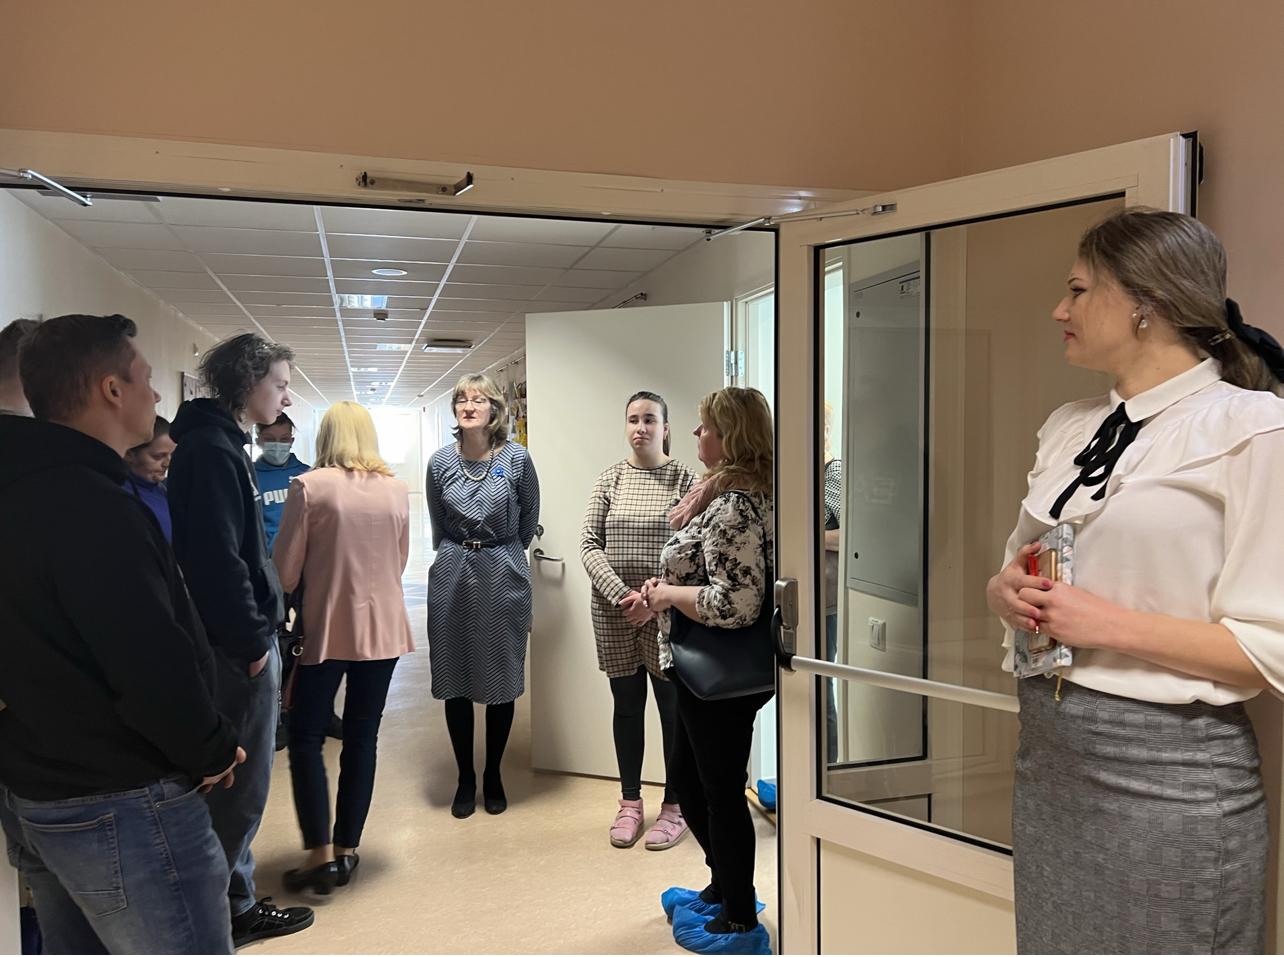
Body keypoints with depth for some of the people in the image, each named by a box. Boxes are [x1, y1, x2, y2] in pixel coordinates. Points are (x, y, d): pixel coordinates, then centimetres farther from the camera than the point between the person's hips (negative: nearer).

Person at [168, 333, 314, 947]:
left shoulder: (217, 443, 14)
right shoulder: (211, 450, -18)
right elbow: (218, 559, -24)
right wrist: (251, 642, -17)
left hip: (233, 640, 10)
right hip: (234, 645, -10)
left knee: (234, 783, 19)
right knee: (241, 786, 3)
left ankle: (232, 901, 33)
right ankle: (231, 911, 19)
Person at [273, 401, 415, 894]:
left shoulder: (309, 486, -10)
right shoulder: (397, 489, 3)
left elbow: (286, 567, -6)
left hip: (325, 627, -4)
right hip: (383, 628, 4)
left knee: (305, 737, 9)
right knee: (362, 739, 11)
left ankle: (321, 853, 6)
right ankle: (346, 850, 19)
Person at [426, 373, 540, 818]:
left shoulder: (516, 459, -6)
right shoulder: (441, 461, 0)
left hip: (503, 577, -1)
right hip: (452, 579, 2)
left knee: (502, 681, 7)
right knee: (455, 682, 7)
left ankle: (493, 775, 25)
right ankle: (465, 777, 23)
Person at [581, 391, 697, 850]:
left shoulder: (683, 478, -3)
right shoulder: (610, 479, 4)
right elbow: (589, 544, 0)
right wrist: (621, 595, -12)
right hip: (614, 611, 3)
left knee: (673, 707, 6)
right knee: (627, 705, 13)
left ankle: (674, 807, 22)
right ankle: (630, 803, 28)